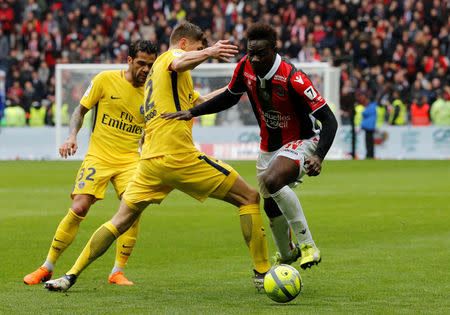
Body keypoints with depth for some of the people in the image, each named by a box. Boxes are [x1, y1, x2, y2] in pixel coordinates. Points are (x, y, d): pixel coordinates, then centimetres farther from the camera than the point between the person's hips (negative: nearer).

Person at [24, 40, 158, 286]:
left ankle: (117, 272, -10)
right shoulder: (105, 80, -3)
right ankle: (47, 268, 0)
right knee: (79, 208, -14)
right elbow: (81, 110, 5)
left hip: (129, 159, 2)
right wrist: (72, 136, -10)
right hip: (98, 155, -2)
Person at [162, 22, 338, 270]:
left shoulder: (293, 79, -30)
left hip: (301, 142, -7)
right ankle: (286, 254, 45)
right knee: (271, 206, 16)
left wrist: (318, 157, -41)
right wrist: (191, 112, 1)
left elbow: (329, 120, -27)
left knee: (272, 181, -34)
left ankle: (307, 245, -25)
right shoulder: (245, 68, -11)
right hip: (269, 146, 7)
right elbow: (229, 97, 10)